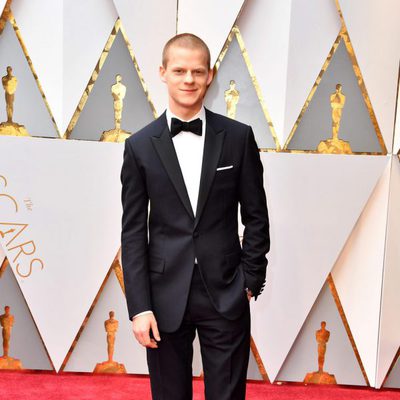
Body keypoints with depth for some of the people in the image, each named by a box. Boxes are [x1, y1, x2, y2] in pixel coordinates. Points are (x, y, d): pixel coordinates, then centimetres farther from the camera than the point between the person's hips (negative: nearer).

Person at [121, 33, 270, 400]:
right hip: (165, 295, 1)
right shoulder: (140, 146, -1)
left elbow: (256, 216, 4)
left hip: (226, 295, 0)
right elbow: (133, 232, -1)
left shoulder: (238, 137, -1)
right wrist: (139, 306, -5)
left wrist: (251, 281, 0)